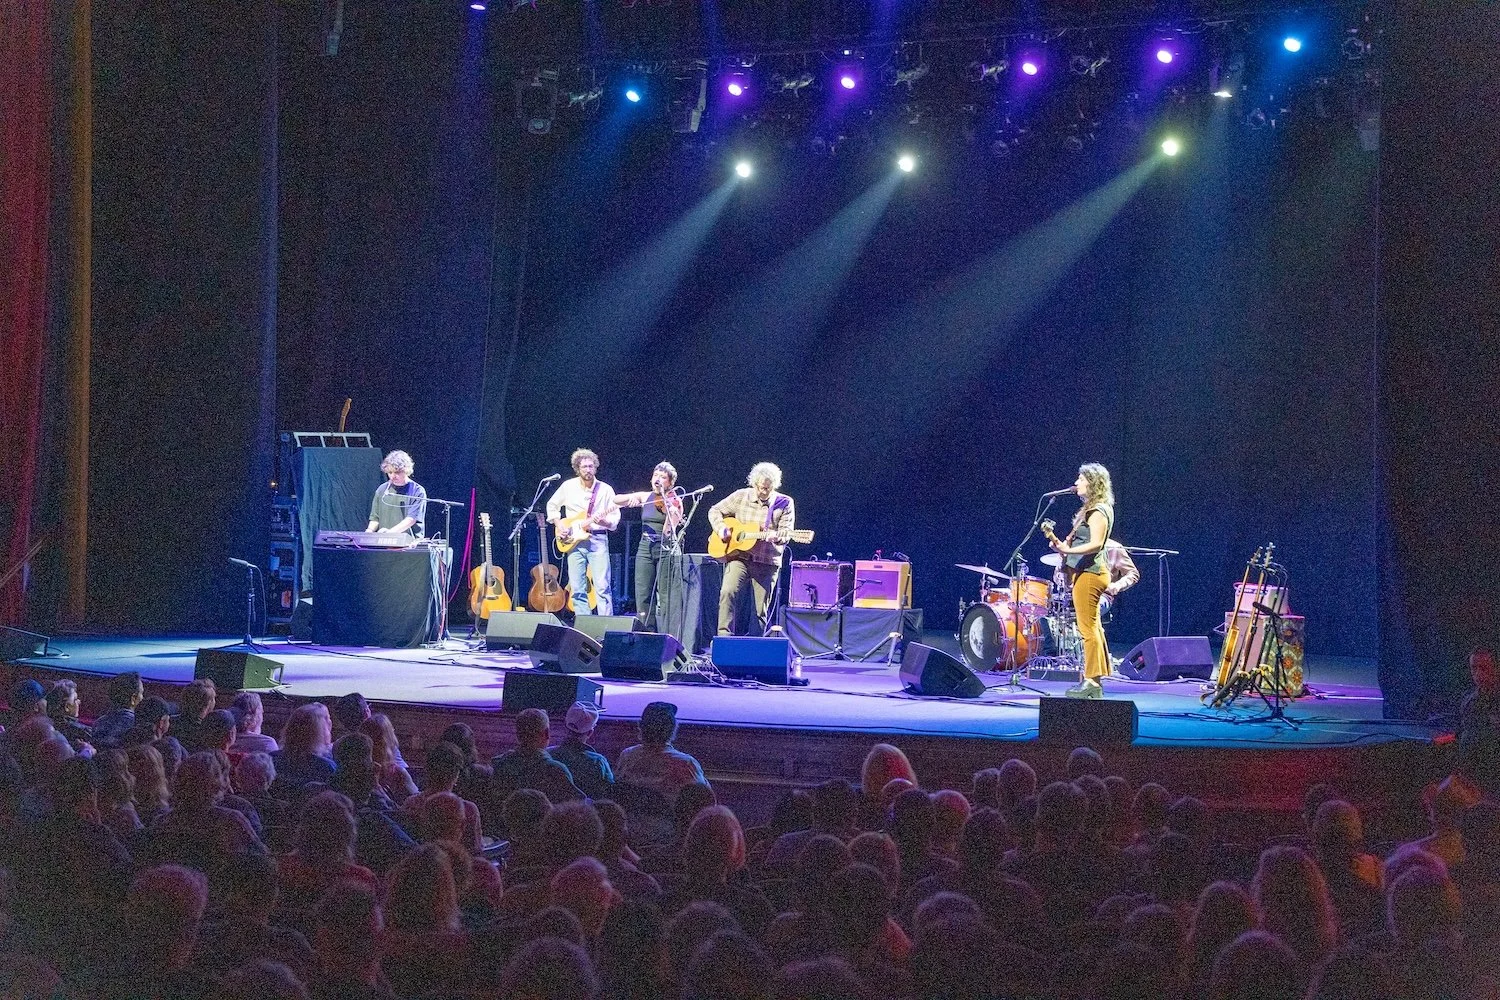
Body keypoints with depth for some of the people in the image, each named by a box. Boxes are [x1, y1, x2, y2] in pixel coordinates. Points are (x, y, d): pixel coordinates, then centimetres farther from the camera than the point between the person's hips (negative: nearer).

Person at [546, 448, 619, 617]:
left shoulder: (605, 489, 1)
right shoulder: (568, 486, 6)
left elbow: (615, 520, 1)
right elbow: (552, 506, 20)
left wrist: (602, 521, -19)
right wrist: (559, 526, 7)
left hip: (598, 540, -2)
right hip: (574, 541, 2)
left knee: (602, 587, -11)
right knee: (578, 590, 1)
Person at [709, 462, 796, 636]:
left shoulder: (784, 503, 2)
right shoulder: (741, 496, 5)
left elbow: (786, 531, -4)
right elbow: (715, 511, 13)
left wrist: (779, 536, -28)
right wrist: (721, 529, -6)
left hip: (767, 562, 0)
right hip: (739, 556, 0)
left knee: (761, 611, 2)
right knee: (728, 591, -24)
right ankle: (724, 635, -22)